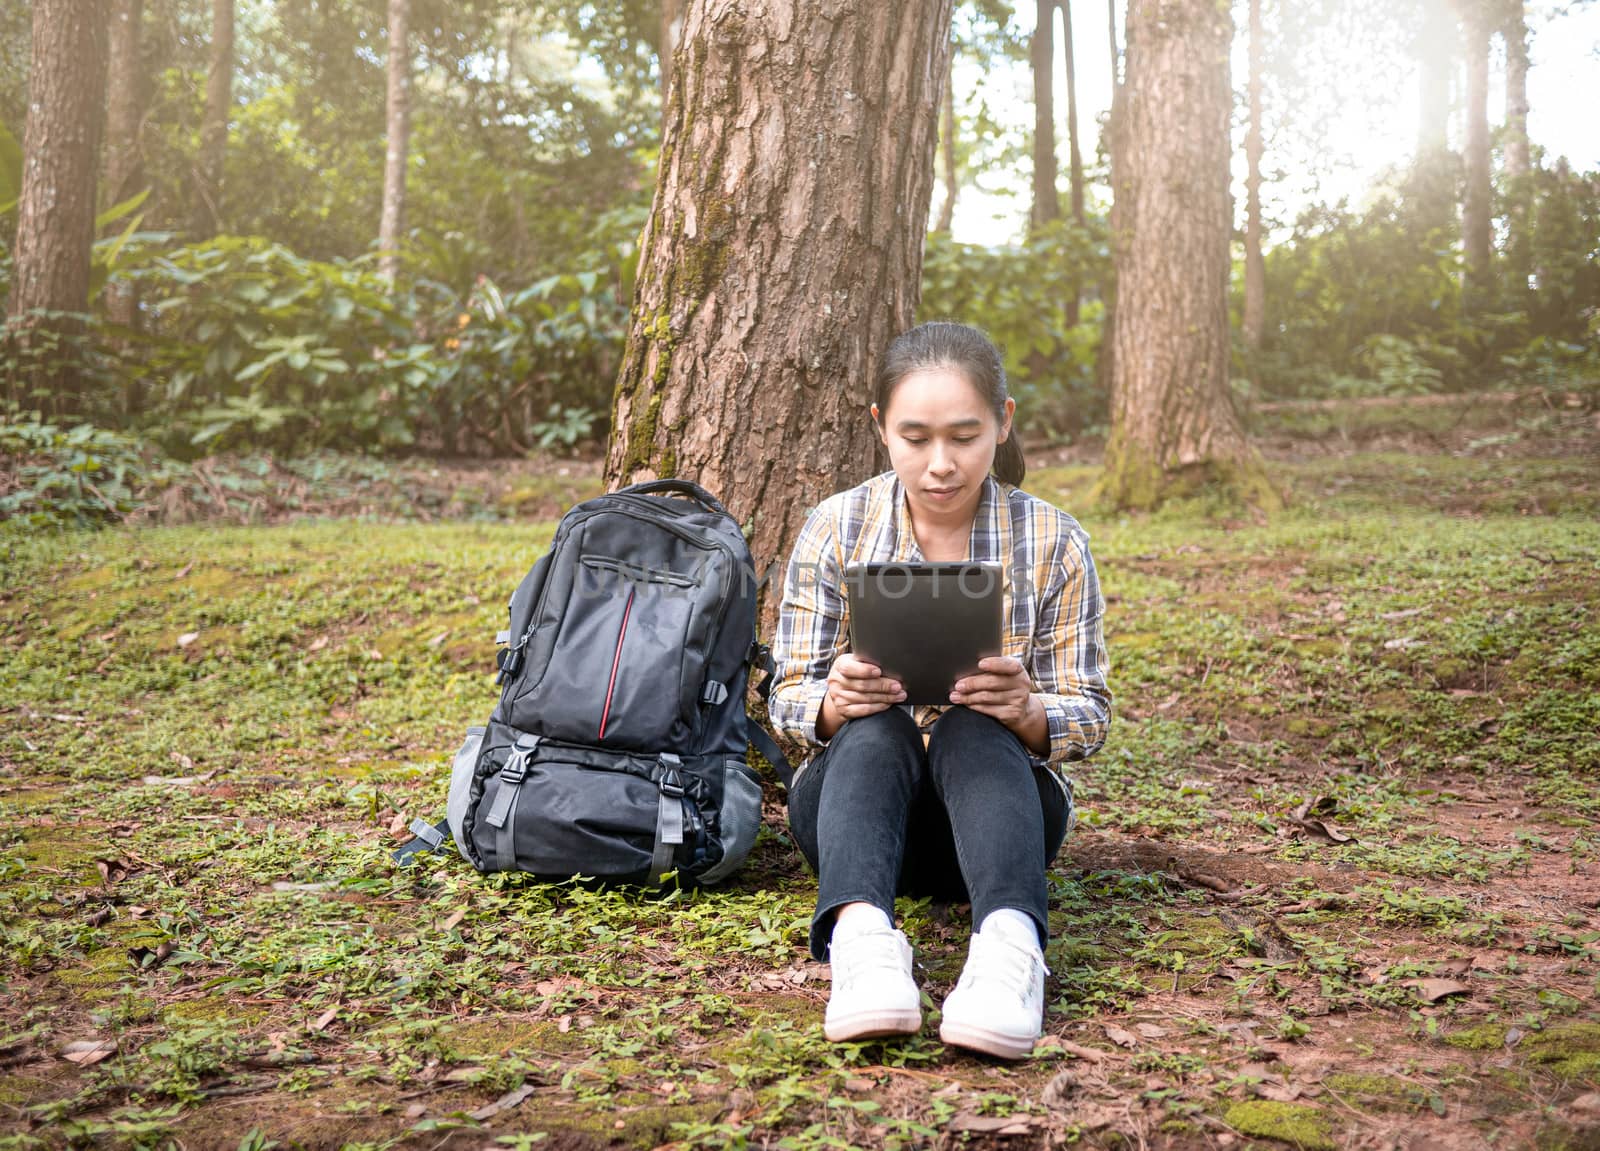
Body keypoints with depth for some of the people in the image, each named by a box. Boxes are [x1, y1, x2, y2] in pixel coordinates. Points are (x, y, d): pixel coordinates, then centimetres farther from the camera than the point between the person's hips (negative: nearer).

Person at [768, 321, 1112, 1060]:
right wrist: (833, 702, -27)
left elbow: (1089, 717, -2)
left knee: (973, 728, -33)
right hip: (856, 791, 1)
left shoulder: (1053, 542, -2)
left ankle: (1010, 939, -55)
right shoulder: (835, 529, -1)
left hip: (998, 801, 0)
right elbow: (787, 697, -1)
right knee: (875, 728, -33)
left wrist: (1028, 712, -27)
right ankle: (859, 933, -56)